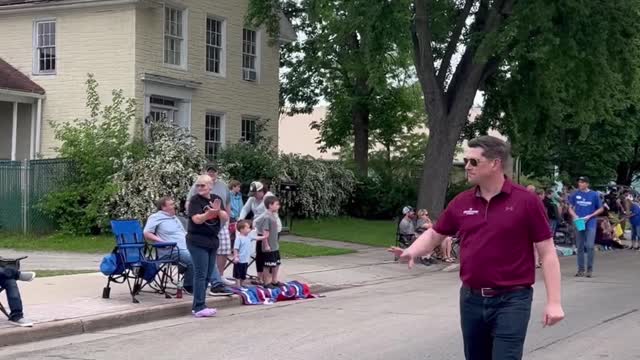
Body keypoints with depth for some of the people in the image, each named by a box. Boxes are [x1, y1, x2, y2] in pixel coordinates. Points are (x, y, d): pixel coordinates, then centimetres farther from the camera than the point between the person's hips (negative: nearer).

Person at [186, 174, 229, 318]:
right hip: (197, 242, -6)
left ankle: (197, 305, 16)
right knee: (201, 274, -9)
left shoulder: (216, 199, 9)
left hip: (212, 241, 6)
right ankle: (199, 307, -9)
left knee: (208, 275, 8)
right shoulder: (195, 200, -7)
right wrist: (209, 213, -36)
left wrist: (218, 211, -19)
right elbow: (197, 219, -19)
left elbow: (226, 218, 2)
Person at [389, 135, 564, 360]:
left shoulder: (526, 201, -7)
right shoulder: (461, 203, 5)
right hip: (471, 299, 5)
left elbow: (547, 253, -6)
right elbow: (434, 234, 17)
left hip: (511, 300, -5)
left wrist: (553, 302, -12)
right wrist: (411, 251, -4)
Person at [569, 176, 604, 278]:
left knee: (590, 246, -9)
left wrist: (589, 216, -10)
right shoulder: (575, 194, 2)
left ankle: (590, 269, 1)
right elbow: (570, 208, 11)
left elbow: (600, 209, 3)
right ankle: (581, 269, 15)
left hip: (590, 224, -3)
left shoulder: (594, 195, -3)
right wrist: (575, 216, -8)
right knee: (580, 247, 7)